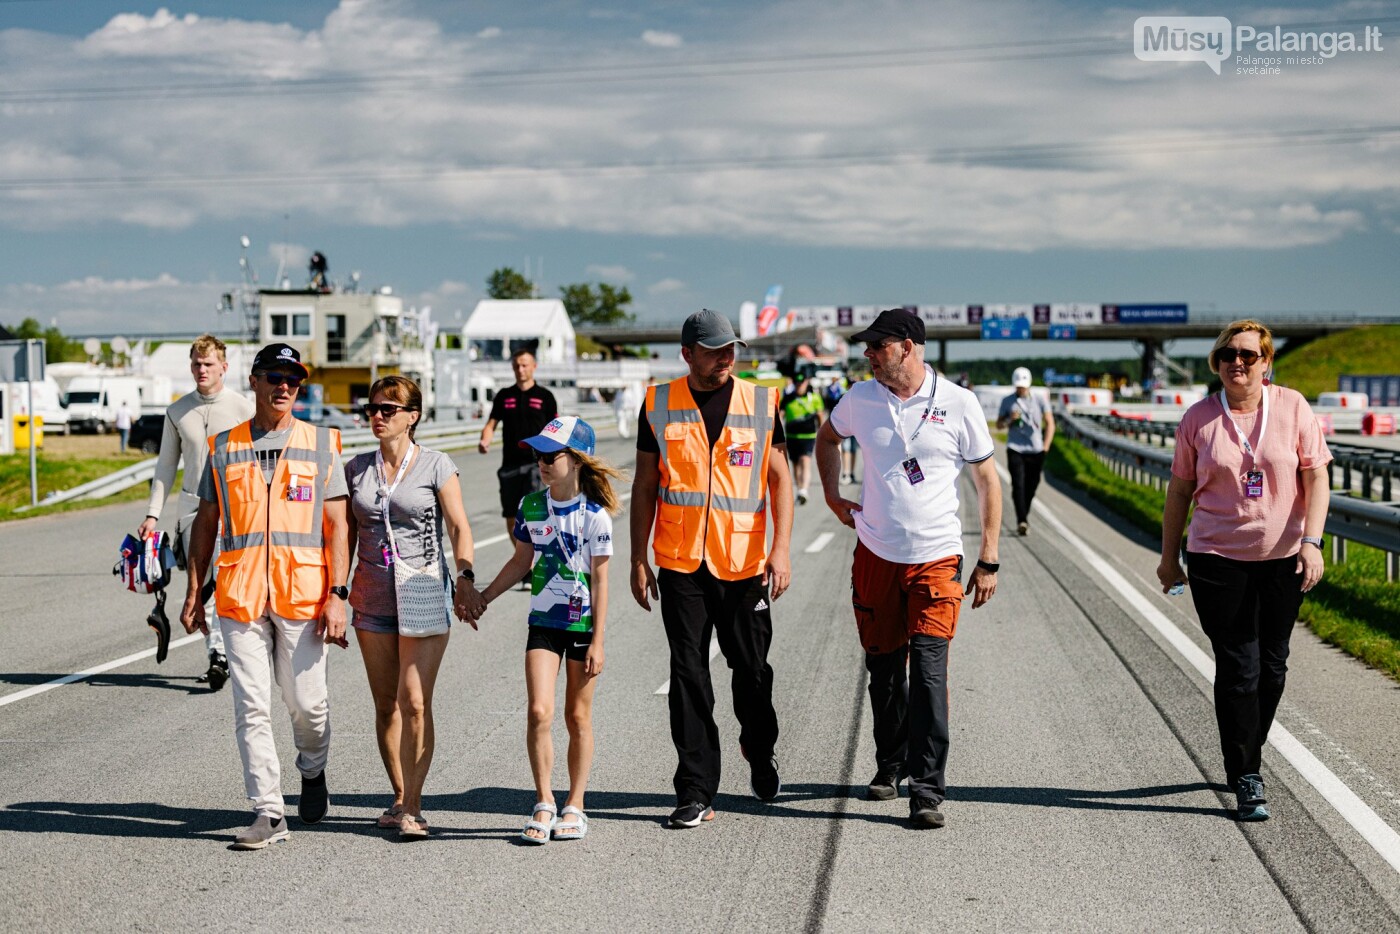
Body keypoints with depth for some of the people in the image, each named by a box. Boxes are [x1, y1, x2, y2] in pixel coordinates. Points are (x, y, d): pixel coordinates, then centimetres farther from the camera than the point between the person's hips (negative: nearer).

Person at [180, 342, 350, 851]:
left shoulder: (321, 444, 5)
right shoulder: (223, 448, 10)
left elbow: (337, 526, 1)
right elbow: (205, 523, 15)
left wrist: (337, 594, -7)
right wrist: (194, 592, 10)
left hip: (303, 594, -1)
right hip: (239, 596, 1)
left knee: (307, 702, 5)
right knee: (251, 707, -1)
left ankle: (313, 772, 35)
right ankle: (268, 813, 5)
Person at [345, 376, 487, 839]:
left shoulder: (435, 465, -2)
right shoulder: (357, 469, 9)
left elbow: (459, 527, -6)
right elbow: (346, 536, 14)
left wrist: (465, 579, -19)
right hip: (372, 600, 4)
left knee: (414, 701, -12)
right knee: (386, 706, 8)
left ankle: (412, 807, -7)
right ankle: (401, 800, 19)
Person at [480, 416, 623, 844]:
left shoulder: (595, 514, -10)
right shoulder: (531, 506, 1)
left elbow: (600, 579, -9)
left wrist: (598, 640, -11)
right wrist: (483, 597, 14)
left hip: (583, 624, -3)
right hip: (544, 621, 3)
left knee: (578, 716, 6)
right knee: (539, 712, -8)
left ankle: (574, 807, 18)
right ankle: (544, 805, 3)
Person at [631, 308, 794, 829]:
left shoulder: (761, 402, 4)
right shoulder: (659, 405, 3)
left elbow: (780, 478, 5)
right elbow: (645, 486, 8)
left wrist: (781, 548, -6)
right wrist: (638, 560, 4)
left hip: (744, 562, 0)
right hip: (680, 565, 0)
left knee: (751, 669, 9)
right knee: (689, 677, -1)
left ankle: (760, 753, 38)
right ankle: (696, 792, 5)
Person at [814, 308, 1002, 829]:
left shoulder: (958, 404, -5)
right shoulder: (861, 399, 3)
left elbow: (987, 481, 1)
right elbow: (827, 438, 25)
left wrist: (988, 561, -1)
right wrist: (832, 495, 11)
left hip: (936, 558, -3)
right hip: (875, 556, 3)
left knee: (928, 670, -12)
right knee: (883, 669, 12)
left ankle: (926, 790, -8)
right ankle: (890, 765, 33)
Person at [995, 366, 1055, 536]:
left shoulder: (1039, 401, 6)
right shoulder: (1007, 401, 6)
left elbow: (1050, 424, 10)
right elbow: (999, 425, 11)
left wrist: (1045, 446, 2)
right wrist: (1010, 420, -11)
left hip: (1036, 451, 1)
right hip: (1015, 450, -1)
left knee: (1031, 487, 5)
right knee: (1018, 485, -15)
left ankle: (1024, 517, 22)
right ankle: (1022, 521, -22)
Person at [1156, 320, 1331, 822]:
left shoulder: (1292, 407, -1)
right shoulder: (1198, 418, -1)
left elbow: (1316, 478, -2)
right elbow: (1179, 490, 6)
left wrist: (1311, 540, -13)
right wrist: (1169, 557, 8)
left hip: (1283, 559, 2)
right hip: (1217, 559, -2)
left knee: (1271, 666, 11)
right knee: (1238, 668, -5)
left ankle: (1245, 757, 30)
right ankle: (1247, 779, 1)